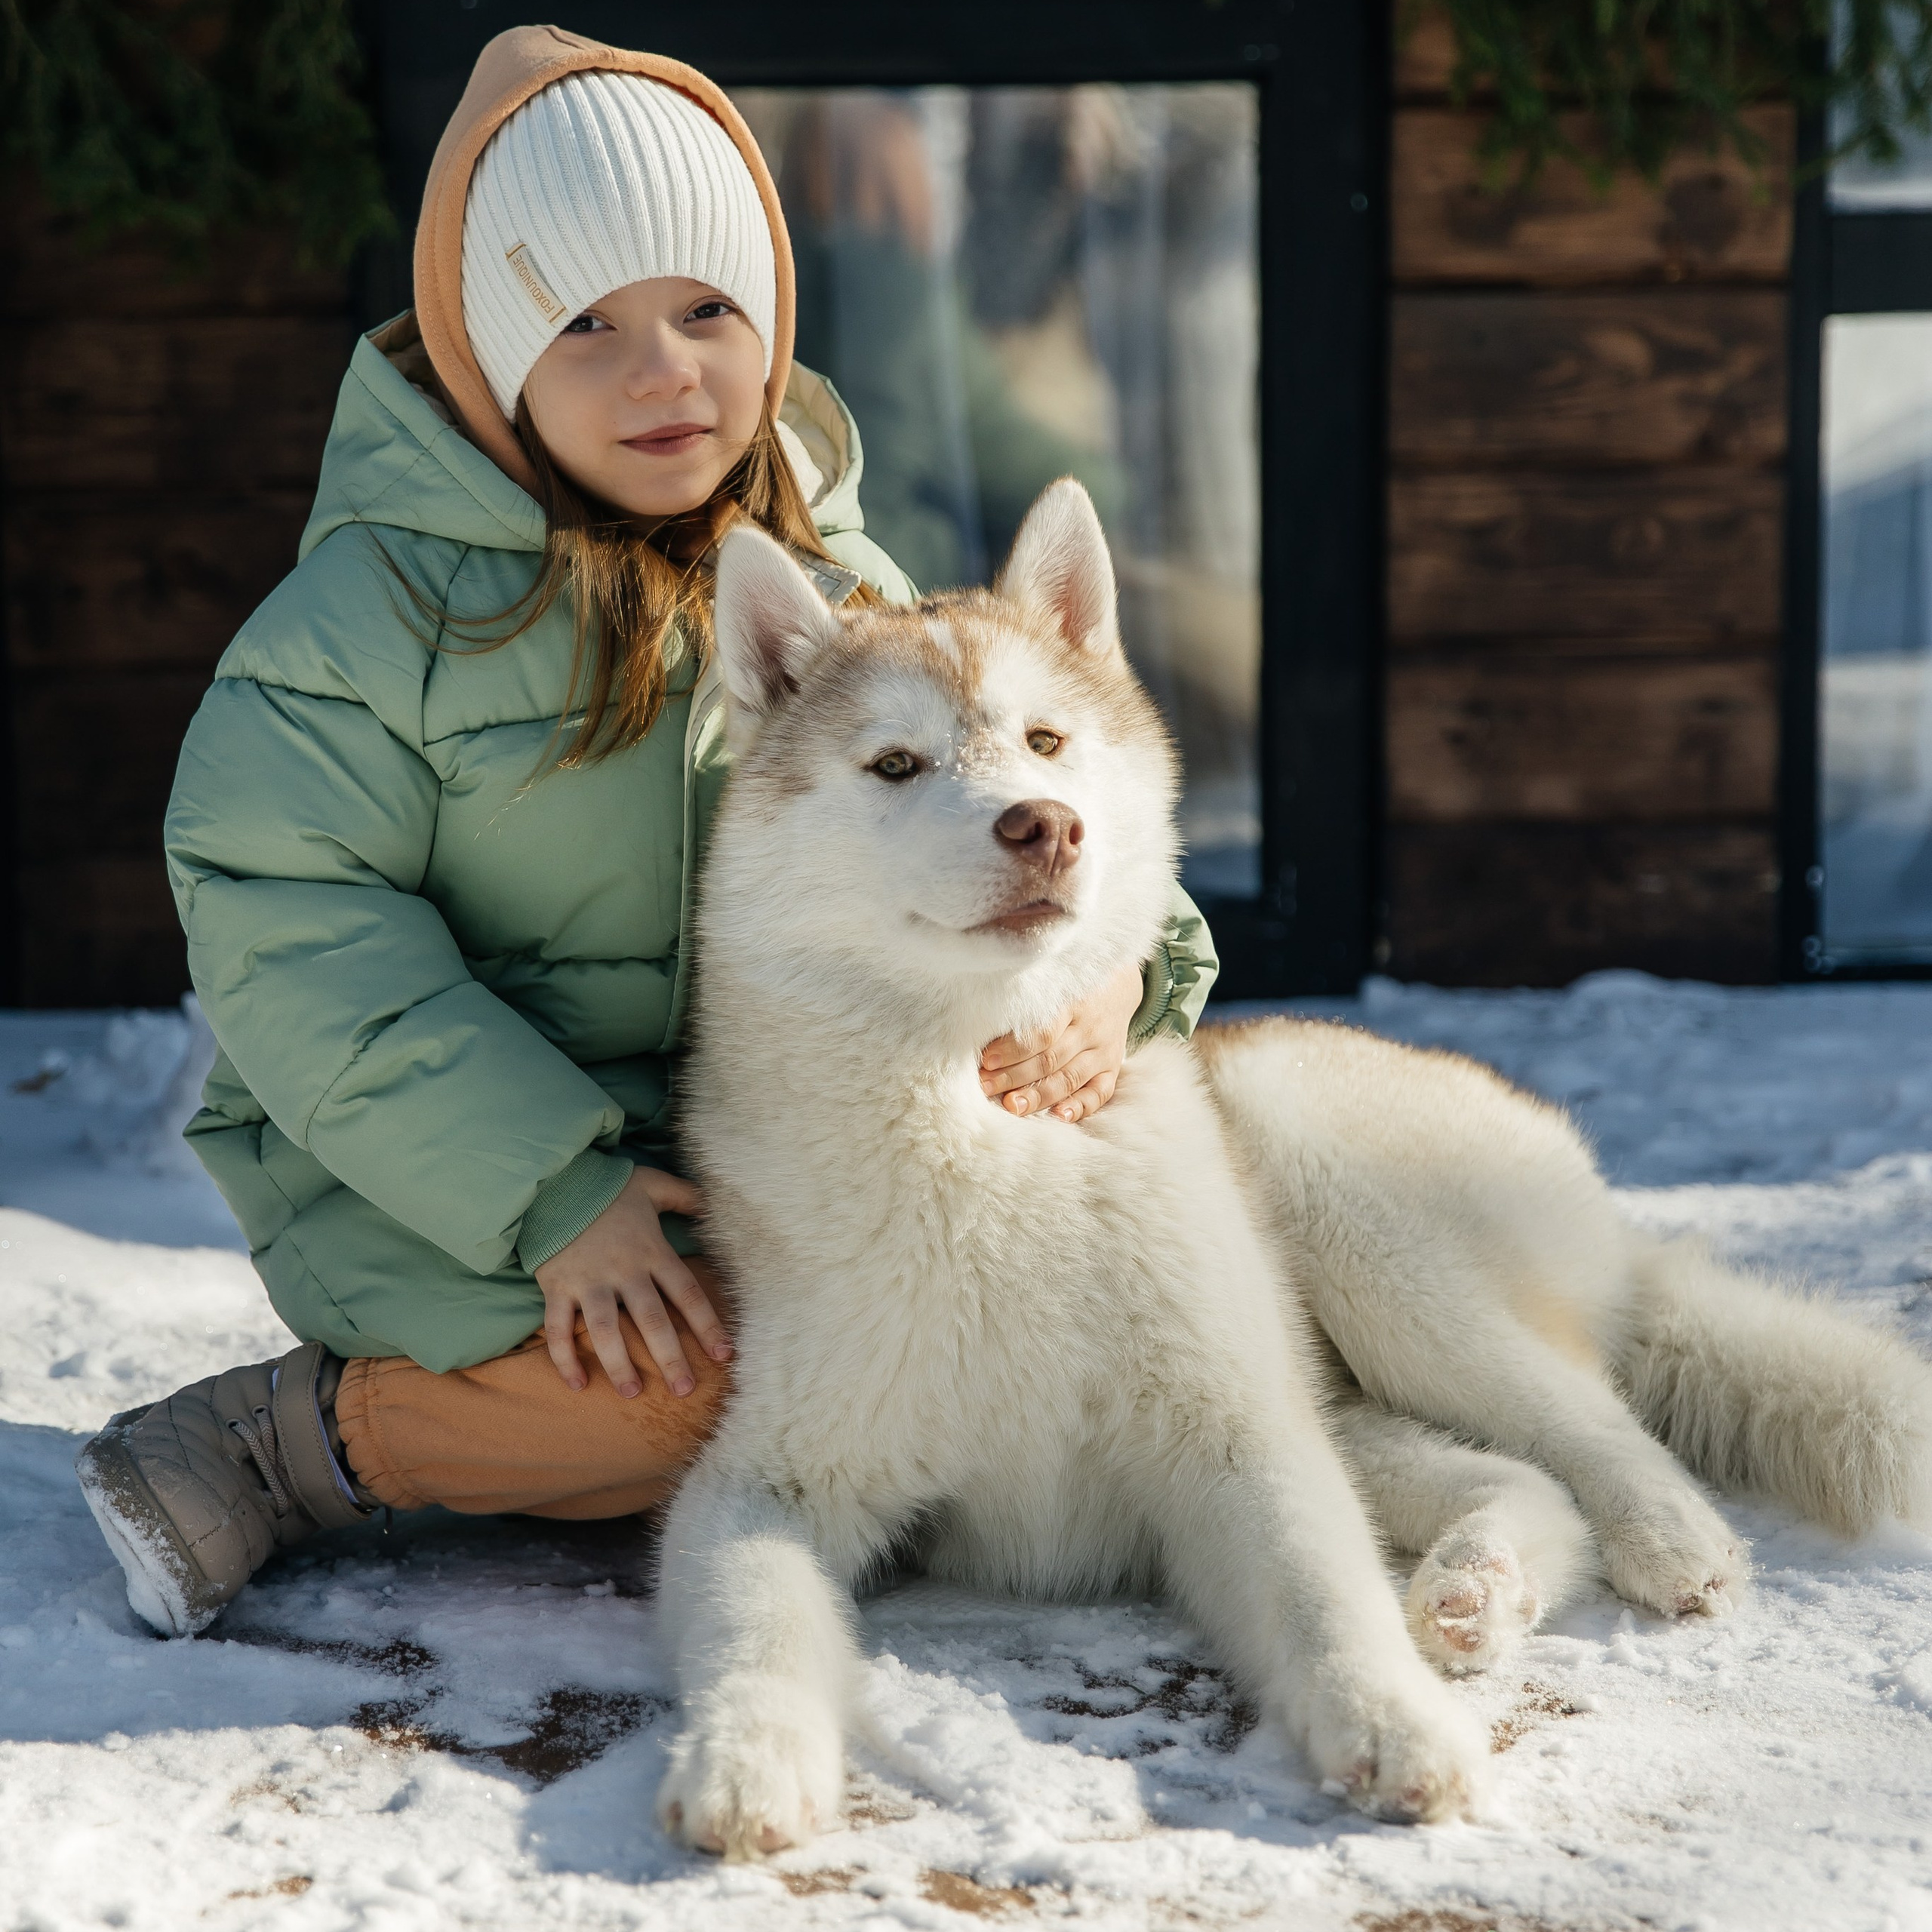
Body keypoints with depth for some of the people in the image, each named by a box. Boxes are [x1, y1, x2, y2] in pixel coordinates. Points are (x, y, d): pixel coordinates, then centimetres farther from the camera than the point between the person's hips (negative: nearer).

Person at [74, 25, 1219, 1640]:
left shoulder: (838, 591, 6)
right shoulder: (384, 601, -11)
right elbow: (289, 927, -18)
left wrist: (1100, 969, -17)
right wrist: (547, 1194, -26)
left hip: (774, 1162, 7)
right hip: (447, 1184, -7)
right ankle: (304, 1439, -9)